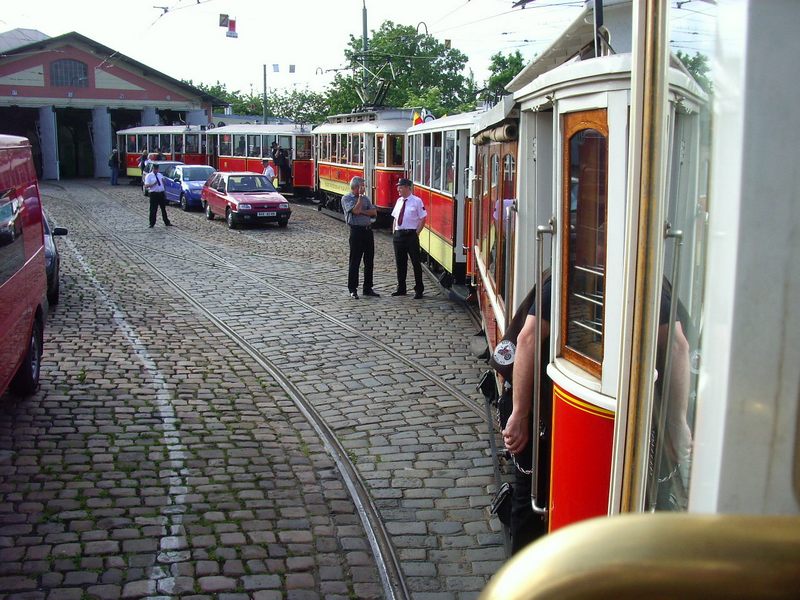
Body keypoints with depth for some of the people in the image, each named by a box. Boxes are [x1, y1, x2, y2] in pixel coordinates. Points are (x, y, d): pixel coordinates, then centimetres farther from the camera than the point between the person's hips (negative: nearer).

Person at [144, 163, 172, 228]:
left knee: (163, 209, 11)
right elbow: (146, 186, -9)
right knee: (153, 210, -2)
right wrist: (153, 184, -22)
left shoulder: (160, 175, 14)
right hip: (154, 194, -5)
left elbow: (163, 183, 21)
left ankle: (167, 222, 19)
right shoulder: (149, 176, -2)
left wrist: (163, 180, -1)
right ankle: (152, 223, 8)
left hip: (161, 193, 5)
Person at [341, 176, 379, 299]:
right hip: (356, 230, -6)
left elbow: (374, 212, 5)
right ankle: (353, 289, 6)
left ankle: (368, 288, 17)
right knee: (354, 261, -2)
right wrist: (360, 196, -9)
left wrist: (362, 211, -9)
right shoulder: (346, 198, -3)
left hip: (368, 230, 6)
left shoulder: (365, 198, 14)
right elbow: (355, 210, -18)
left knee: (369, 261, 8)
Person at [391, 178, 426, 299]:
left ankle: (419, 290, 9)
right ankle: (401, 288, 23)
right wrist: (394, 232, 10)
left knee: (416, 262, 0)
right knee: (400, 262, 12)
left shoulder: (417, 201, -7)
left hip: (411, 235, -6)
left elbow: (423, 219, -7)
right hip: (398, 235, 6)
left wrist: (416, 233, -10)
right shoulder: (399, 201, 11)